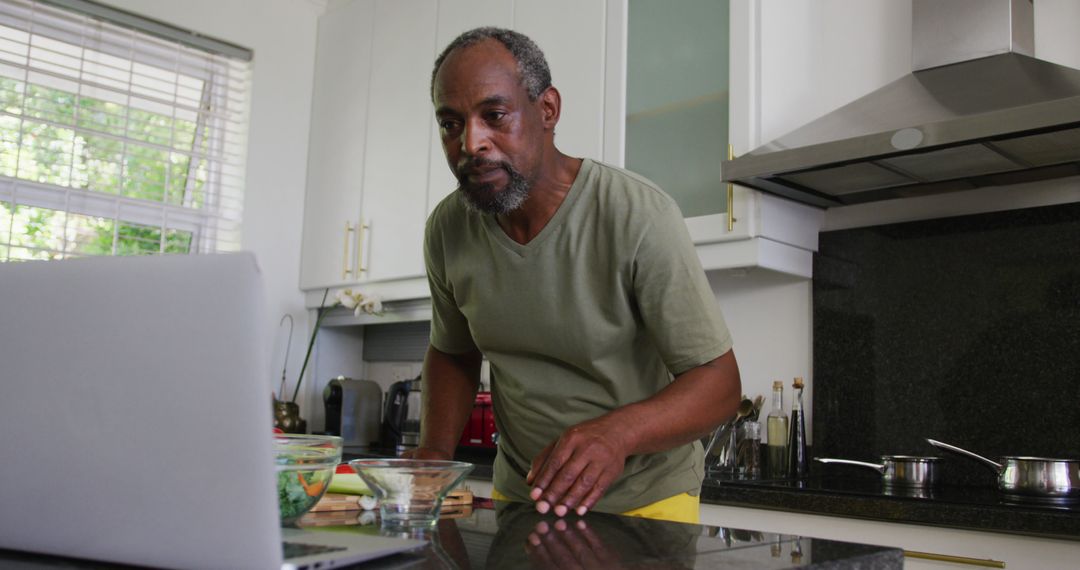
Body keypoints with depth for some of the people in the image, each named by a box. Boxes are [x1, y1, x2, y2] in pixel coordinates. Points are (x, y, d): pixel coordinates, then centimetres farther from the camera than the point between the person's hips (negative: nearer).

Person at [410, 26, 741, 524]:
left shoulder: (638, 216, -25)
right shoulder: (447, 230, -8)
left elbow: (718, 382, -21)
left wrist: (616, 432, -40)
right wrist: (434, 453, -9)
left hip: (645, 500, -4)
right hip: (518, 493, 4)